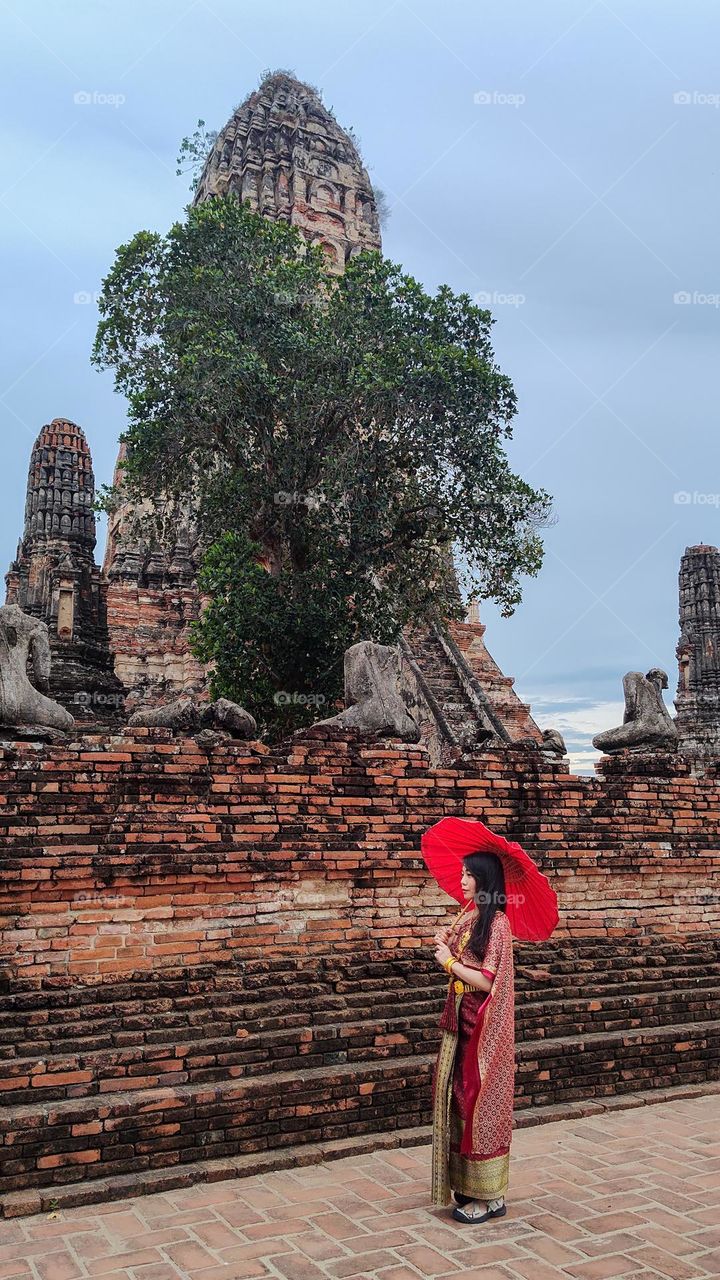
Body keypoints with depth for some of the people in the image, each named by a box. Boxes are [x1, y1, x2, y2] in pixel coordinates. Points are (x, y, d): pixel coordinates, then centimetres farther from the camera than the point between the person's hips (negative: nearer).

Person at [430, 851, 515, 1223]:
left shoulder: (496, 922, -16)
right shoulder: (469, 917, 9)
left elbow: (485, 981, -21)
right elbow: (459, 966, 10)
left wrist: (450, 961, -11)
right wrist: (444, 945, -6)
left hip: (484, 1025, -8)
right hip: (461, 1020, 8)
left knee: (480, 1100, -1)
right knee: (460, 1097, 12)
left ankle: (489, 1196, 10)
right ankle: (469, 1184, 24)